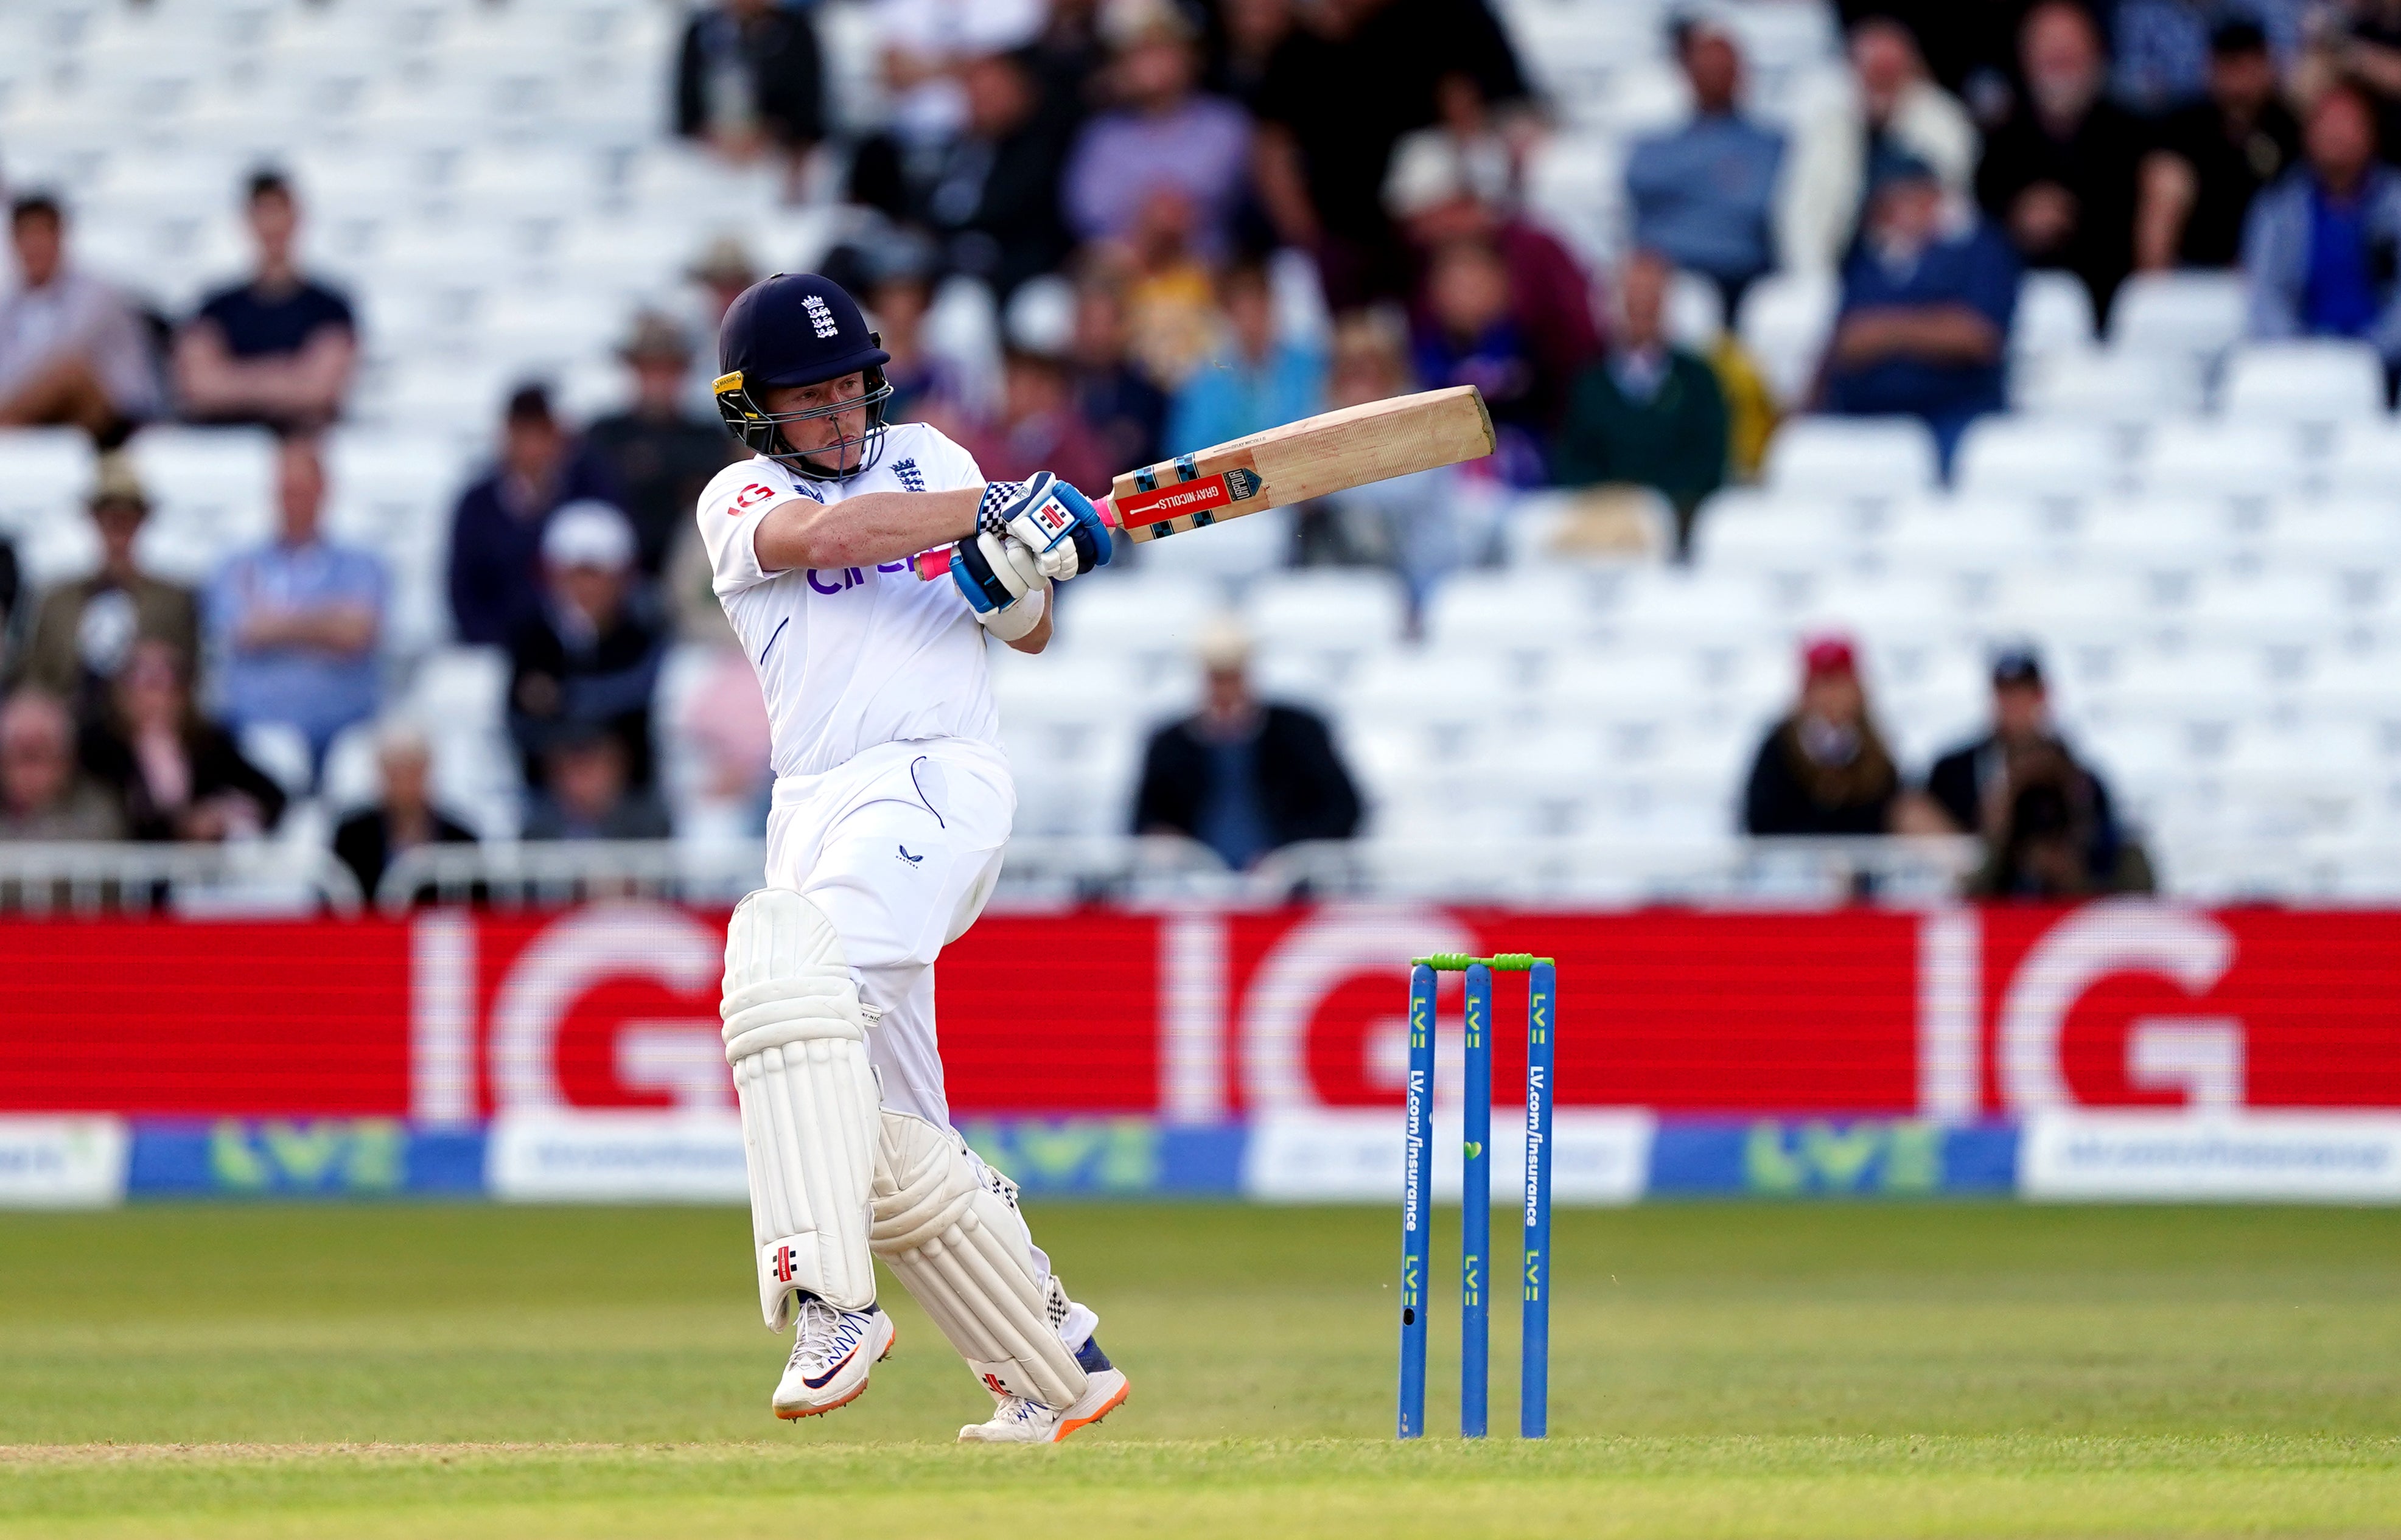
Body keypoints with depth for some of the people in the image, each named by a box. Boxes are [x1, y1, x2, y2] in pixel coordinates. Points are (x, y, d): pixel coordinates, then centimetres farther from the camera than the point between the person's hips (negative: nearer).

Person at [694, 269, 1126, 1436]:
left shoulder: (926, 458, 18)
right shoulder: (739, 501, 13)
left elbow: (1030, 635, 19)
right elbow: (825, 534, -11)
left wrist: (1013, 575, -4)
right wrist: (996, 510, -18)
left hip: (939, 779, -3)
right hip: (815, 807, 3)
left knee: (792, 949, -31)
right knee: (892, 1139, 1)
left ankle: (829, 1299, -41)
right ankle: (1058, 1369, 15)